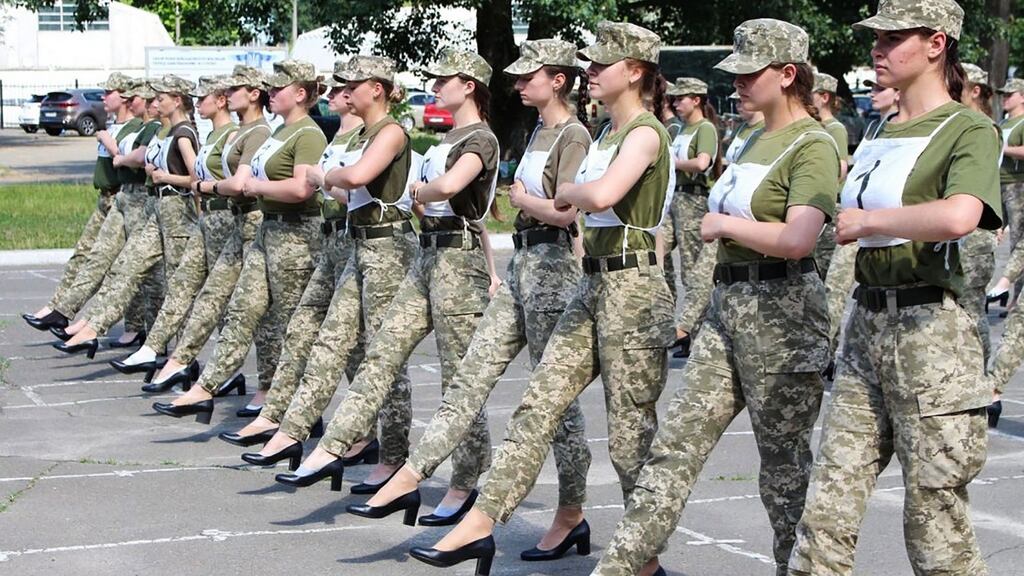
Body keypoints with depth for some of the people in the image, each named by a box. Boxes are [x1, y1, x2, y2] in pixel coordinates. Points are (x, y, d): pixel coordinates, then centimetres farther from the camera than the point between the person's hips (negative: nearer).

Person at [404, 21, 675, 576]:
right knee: (537, 405, 3)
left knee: (631, 436, -1)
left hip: (632, 287, -9)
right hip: (592, 284, 9)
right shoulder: (608, 133, 15)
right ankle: (479, 524, 3)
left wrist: (568, 190, -12)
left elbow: (602, 196, -30)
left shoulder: (645, 133, -13)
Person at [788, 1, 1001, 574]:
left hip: (928, 330, -7)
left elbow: (958, 217, -27)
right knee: (827, 511, 3)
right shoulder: (882, 132, 17)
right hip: (867, 323, 7)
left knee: (936, 530, 0)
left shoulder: (969, 129, -6)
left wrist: (866, 220, -15)